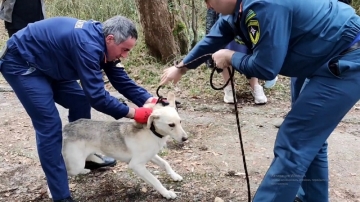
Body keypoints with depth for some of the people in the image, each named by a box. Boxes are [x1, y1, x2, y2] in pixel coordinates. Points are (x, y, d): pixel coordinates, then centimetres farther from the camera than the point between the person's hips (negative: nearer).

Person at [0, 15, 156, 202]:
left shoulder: (100, 42, -3)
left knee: (80, 102, 11)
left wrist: (150, 100, -12)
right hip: (19, 63, -10)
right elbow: (96, 96, -32)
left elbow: (122, 81, -1)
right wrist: (133, 113, -26)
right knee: (50, 126, -14)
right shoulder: (88, 45, -32)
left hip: (45, 64, 10)